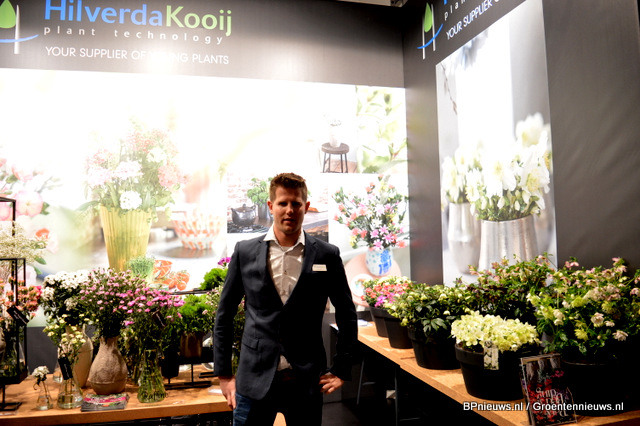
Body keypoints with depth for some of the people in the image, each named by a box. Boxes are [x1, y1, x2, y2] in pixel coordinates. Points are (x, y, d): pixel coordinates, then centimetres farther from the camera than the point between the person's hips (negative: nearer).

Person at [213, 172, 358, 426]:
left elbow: (347, 315, 7)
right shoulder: (245, 252, 0)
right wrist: (223, 373, 4)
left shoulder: (327, 255, -2)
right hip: (254, 381, 1)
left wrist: (341, 370, 5)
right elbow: (224, 314, 6)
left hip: (307, 383, 0)